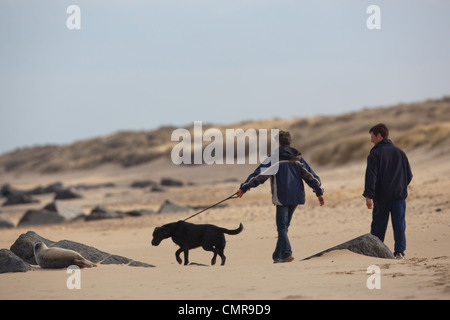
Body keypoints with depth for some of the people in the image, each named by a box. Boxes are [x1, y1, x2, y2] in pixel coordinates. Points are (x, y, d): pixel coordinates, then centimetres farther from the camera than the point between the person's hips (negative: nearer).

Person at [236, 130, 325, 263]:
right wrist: (319, 192, 14)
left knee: (282, 226, -3)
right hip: (295, 197, 6)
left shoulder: (274, 159, -7)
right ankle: (277, 255, 18)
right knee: (284, 226, 14)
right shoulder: (297, 158, 10)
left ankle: (286, 254, -16)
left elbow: (259, 174, -11)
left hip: (282, 197, -6)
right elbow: (311, 175, 10)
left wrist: (244, 188, -7)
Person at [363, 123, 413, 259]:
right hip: (399, 195, 3)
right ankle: (400, 251, -8)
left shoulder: (375, 154, -7)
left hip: (381, 197, -3)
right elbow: (409, 175, 14)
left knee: (378, 225, 6)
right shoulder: (400, 152, 10)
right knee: (399, 224, 1)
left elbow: (371, 176, -14)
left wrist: (368, 196, -16)